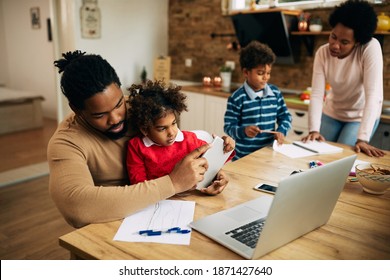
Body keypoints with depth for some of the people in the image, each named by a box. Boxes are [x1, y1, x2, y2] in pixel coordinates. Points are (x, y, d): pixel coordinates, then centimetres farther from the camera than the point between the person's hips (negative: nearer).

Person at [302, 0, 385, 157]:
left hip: (362, 116, -3)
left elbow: (374, 95, -33)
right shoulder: (322, 53, -17)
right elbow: (316, 94, -20)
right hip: (331, 113, 3)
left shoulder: (371, 48, -28)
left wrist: (362, 139, -40)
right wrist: (314, 130, -34)